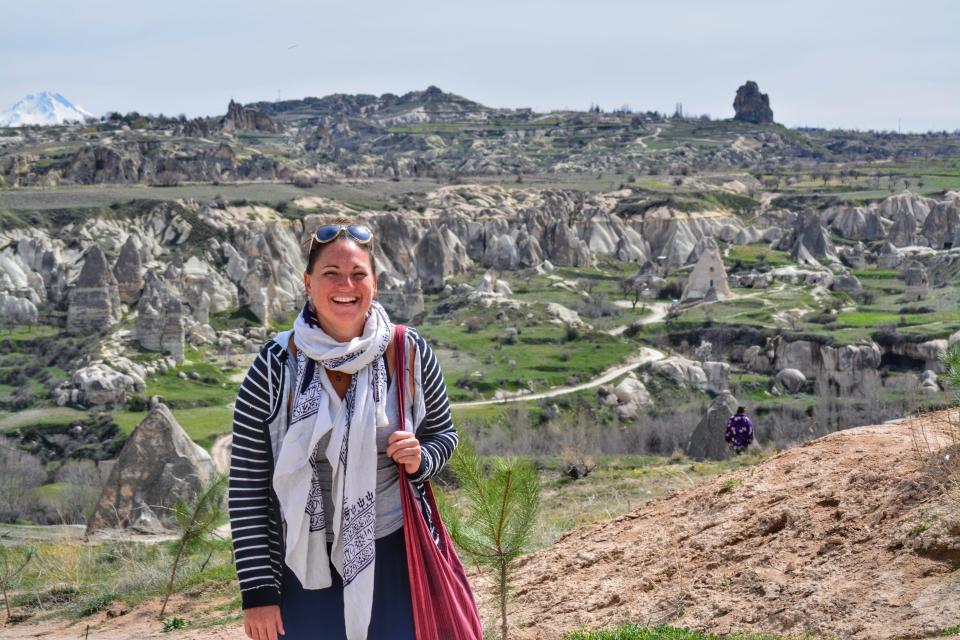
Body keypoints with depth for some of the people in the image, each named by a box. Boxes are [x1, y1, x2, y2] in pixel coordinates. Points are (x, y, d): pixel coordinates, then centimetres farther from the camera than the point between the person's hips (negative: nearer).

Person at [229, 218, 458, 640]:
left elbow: (443, 433, 12)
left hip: (394, 559, 1)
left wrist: (421, 460, -12)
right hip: (306, 568, -1)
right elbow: (247, 488, -5)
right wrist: (257, 591, -7)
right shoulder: (276, 367, -8)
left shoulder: (409, 354, -4)